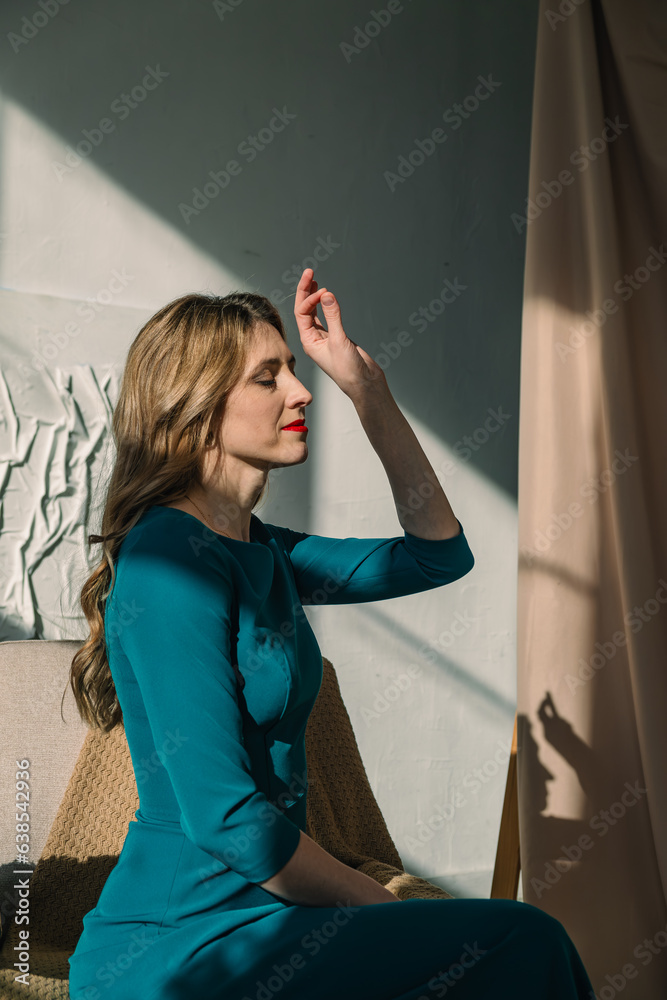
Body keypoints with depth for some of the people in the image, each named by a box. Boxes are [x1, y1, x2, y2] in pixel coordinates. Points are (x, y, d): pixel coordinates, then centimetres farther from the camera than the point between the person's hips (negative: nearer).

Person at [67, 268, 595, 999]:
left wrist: (366, 387, 8)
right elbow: (224, 817, -22)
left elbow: (437, 552, 14)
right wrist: (377, 903, -8)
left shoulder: (264, 553, 8)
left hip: (238, 916, 8)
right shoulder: (171, 557, -18)